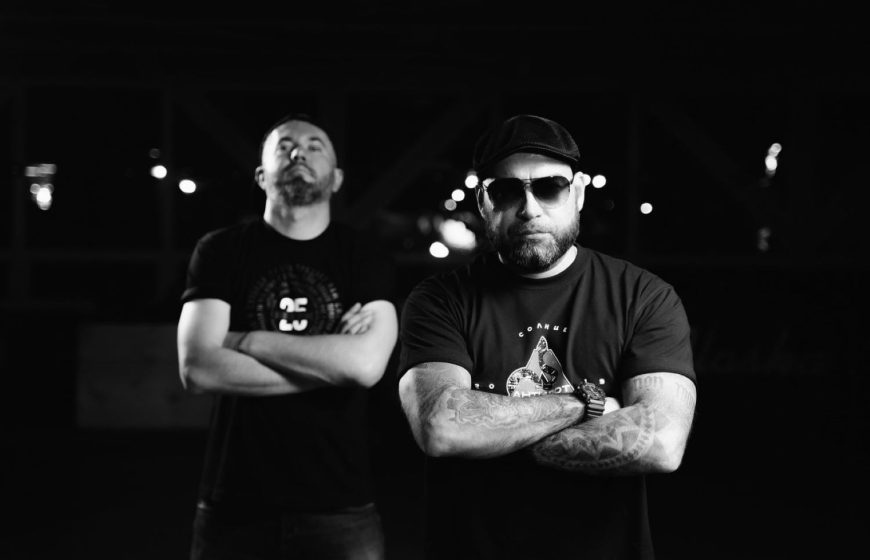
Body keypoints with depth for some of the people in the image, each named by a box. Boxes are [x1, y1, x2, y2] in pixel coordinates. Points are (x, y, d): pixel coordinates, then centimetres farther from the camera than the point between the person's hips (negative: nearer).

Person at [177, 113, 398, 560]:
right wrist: (329, 362, -10)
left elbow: (367, 364, -14)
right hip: (235, 506, 0)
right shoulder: (221, 251, 3)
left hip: (340, 508, 0)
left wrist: (245, 340, -10)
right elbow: (197, 369, -10)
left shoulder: (365, 260, 3)